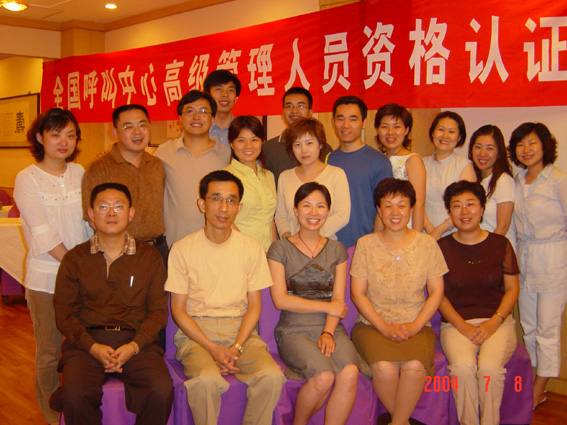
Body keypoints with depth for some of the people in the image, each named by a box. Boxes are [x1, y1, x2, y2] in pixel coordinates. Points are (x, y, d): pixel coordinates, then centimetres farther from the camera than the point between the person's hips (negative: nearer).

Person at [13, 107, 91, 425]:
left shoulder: (80, 173, 8)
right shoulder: (27, 179, -5)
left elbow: (90, 220, 8)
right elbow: (43, 234, -12)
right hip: (46, 279, -4)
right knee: (50, 352, 6)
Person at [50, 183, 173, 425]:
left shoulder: (149, 257, 11)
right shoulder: (75, 259, 11)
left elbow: (158, 310, 8)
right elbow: (63, 312, 7)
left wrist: (134, 346, -10)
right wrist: (93, 347, -10)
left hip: (136, 340, 0)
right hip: (86, 342, 0)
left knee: (162, 391, -27)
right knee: (75, 395, -30)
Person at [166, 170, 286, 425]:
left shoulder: (252, 248, 5)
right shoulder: (182, 249, -1)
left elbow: (254, 305, 6)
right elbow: (178, 310, 0)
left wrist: (236, 348, -9)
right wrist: (212, 348, -13)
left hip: (240, 330, 2)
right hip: (196, 332, -2)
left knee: (272, 375, -25)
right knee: (206, 380, -32)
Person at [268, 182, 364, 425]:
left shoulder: (336, 250, 14)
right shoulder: (281, 249, 4)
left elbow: (338, 299, 6)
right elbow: (280, 300, -4)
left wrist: (328, 333, -12)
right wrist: (328, 307, -4)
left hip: (331, 329, 3)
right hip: (294, 330, -3)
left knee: (350, 373, -28)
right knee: (324, 377, -28)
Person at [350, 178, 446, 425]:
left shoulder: (427, 244, 6)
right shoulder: (365, 245, 3)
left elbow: (436, 292, 5)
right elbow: (357, 293, 1)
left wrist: (415, 325, -8)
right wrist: (384, 327, -10)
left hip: (416, 326, 1)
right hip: (373, 324, 0)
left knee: (414, 367, -30)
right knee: (384, 368, -29)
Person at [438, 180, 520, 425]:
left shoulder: (500, 244, 7)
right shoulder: (443, 247, 5)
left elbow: (512, 288, 8)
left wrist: (494, 322, -6)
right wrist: (462, 325, -8)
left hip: (497, 321, 0)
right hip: (456, 323, 0)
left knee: (489, 366, -29)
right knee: (463, 367, -30)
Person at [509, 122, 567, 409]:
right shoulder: (518, 182, 9)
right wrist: (519, 253, 10)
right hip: (524, 257, 6)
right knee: (528, 326, 13)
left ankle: (538, 392, 13)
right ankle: (530, 382, 25)